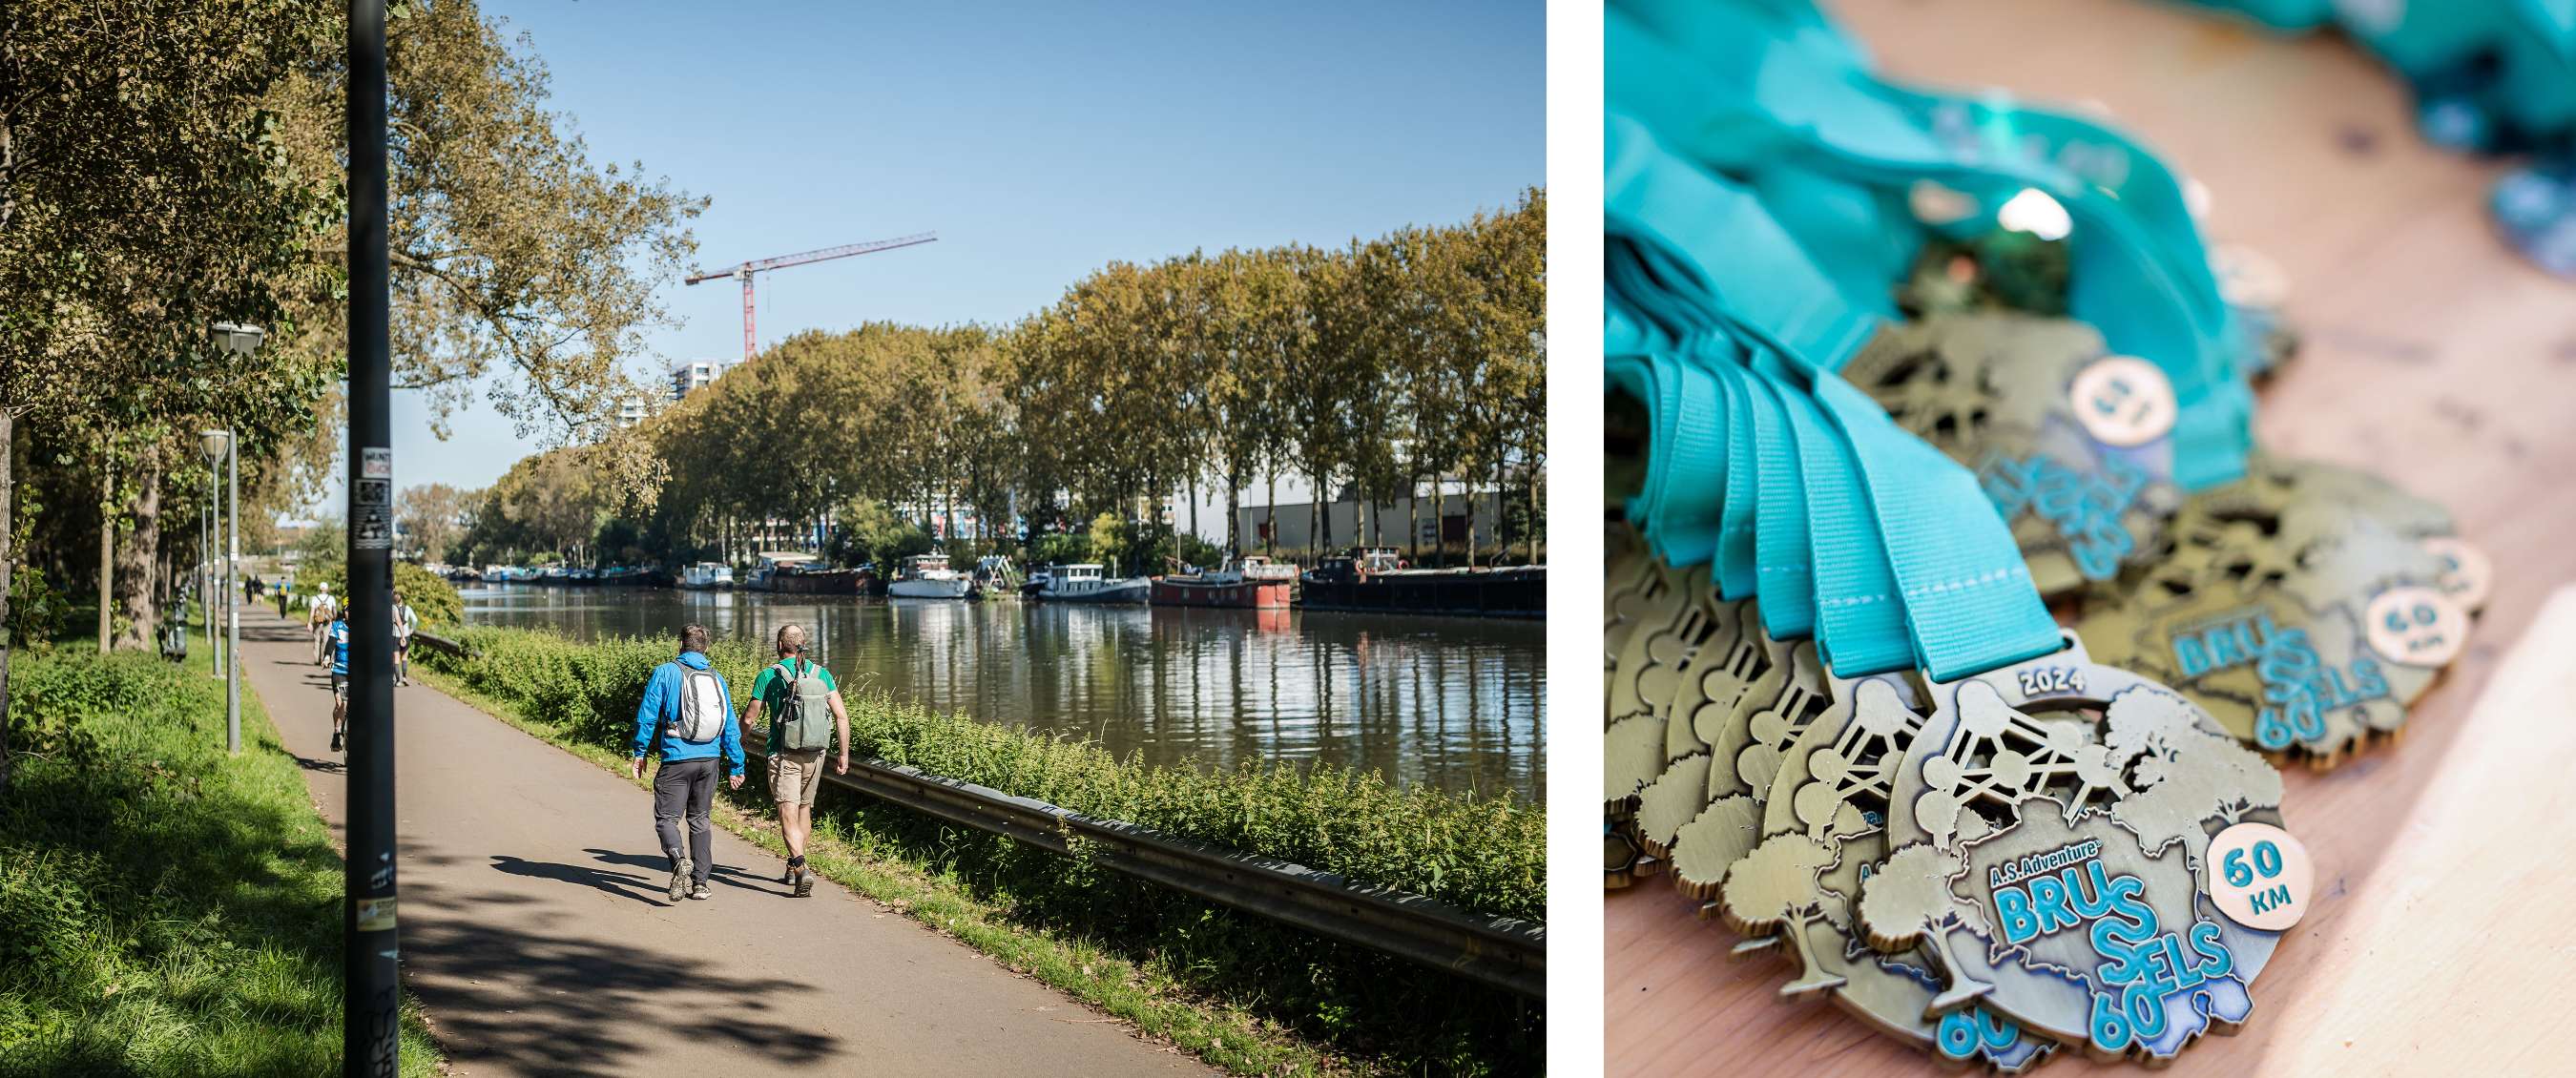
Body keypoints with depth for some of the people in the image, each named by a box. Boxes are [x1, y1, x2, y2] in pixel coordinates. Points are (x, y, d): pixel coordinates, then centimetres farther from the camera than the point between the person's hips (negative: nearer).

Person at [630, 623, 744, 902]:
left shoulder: (666, 672, -3)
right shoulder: (717, 679, 9)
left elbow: (647, 714, -5)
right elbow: (731, 728, 9)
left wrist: (640, 752, 5)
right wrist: (735, 767, 15)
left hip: (676, 759, -4)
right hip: (709, 759, 4)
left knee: (666, 818, 0)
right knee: (700, 819, 15)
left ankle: (680, 859, -28)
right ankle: (700, 882, 14)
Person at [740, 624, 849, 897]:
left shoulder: (769, 676, -4)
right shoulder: (821, 674, 5)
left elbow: (749, 718, 2)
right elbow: (841, 715, 0)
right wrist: (844, 754, 6)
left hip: (784, 754, -4)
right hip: (814, 754, 4)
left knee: (789, 815, -8)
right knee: (805, 808, 20)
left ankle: (801, 869, -26)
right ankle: (793, 868, 28)